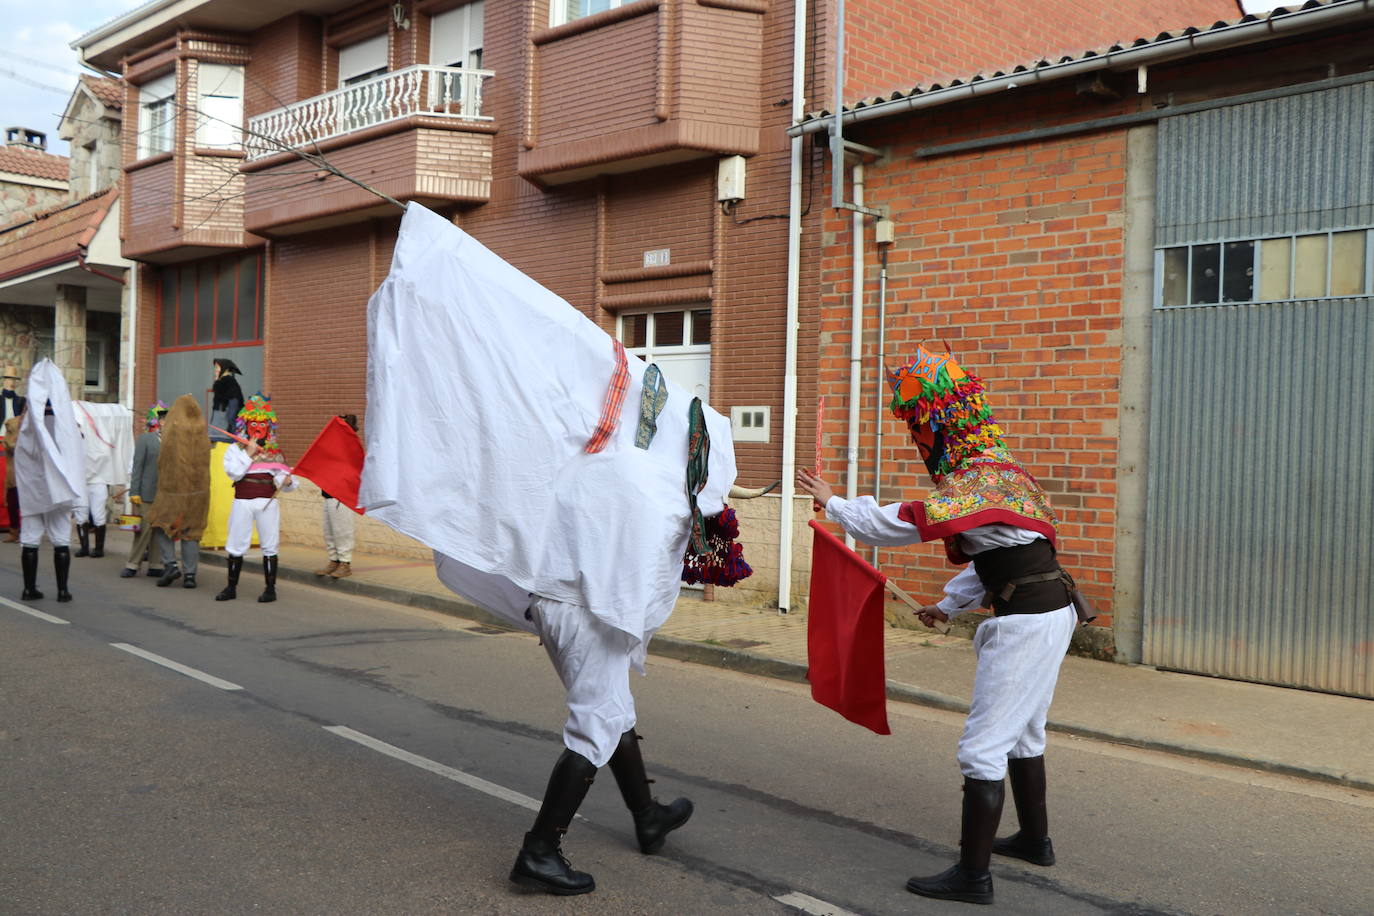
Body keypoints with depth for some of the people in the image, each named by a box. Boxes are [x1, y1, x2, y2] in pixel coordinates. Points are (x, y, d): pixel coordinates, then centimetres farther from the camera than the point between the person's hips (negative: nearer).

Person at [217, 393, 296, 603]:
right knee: (236, 546, 4)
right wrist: (249, 453, -9)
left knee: (269, 546, 2)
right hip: (243, 501, -1)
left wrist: (288, 481, -13)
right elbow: (234, 472, -9)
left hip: (268, 502, 1)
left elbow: (281, 479, 9)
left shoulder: (274, 452, 12)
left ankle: (270, 589, 7)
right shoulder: (235, 449, 6)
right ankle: (231, 588, 14)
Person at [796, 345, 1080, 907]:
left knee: (983, 748, -5)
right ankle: (1035, 840, 39)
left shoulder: (971, 486, -19)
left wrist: (832, 503, -2)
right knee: (1023, 734, 24)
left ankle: (973, 876, 0)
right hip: (1051, 609, 10)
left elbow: (889, 526, -18)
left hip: (1026, 623, -10)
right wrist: (950, 605, 30)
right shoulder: (1003, 469, 14)